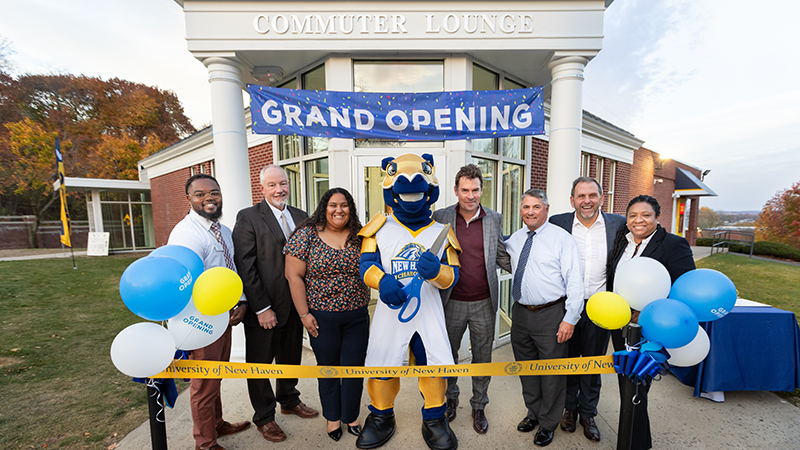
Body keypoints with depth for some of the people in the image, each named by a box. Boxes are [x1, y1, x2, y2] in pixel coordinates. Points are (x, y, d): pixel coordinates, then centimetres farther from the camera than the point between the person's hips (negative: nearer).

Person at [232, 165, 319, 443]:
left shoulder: (301, 217, 5)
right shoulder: (248, 217, -10)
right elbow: (246, 268, -15)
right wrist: (262, 308, -16)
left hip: (294, 306, 5)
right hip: (263, 310, -5)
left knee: (290, 357, 23)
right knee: (260, 363, 15)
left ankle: (289, 400, 47)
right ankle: (264, 417, 38)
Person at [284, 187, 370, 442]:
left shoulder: (360, 236, 0)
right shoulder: (307, 234, -8)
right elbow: (294, 276, -7)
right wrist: (304, 314, -8)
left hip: (357, 316, 2)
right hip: (322, 317, -2)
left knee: (355, 368, 13)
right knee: (328, 367, 18)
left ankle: (351, 416, 40)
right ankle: (333, 417, 43)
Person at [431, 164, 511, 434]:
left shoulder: (494, 220, -1)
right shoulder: (440, 217, -5)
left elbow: (503, 258, 7)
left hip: (484, 303, 1)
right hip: (451, 302, 0)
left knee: (482, 358, 17)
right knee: (449, 354, 19)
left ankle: (479, 407, 42)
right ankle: (450, 398, 46)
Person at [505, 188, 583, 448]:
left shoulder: (562, 238, -9)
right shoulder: (514, 239, 6)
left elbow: (575, 282, -12)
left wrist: (570, 319, -15)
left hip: (551, 315, -5)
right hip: (520, 313, 5)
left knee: (551, 372, 12)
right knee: (526, 367, 21)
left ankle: (548, 423, 37)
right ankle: (533, 413, 46)